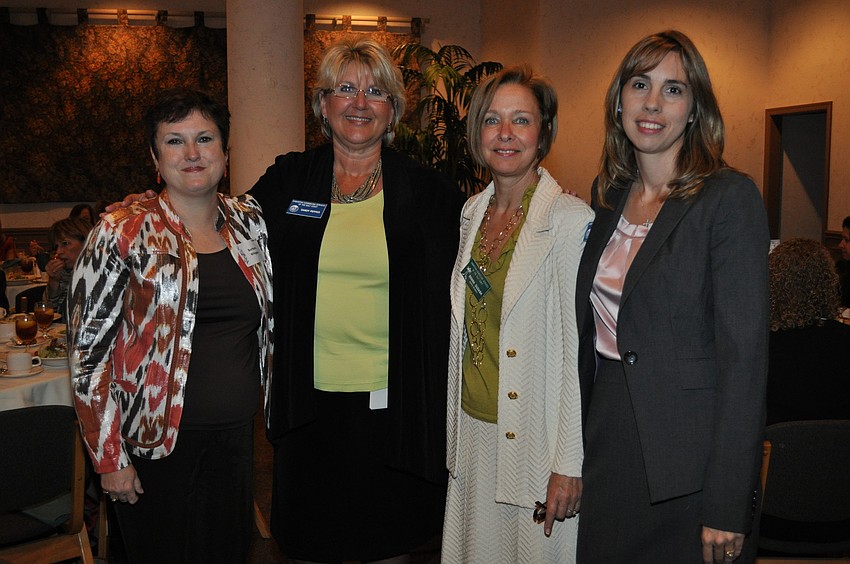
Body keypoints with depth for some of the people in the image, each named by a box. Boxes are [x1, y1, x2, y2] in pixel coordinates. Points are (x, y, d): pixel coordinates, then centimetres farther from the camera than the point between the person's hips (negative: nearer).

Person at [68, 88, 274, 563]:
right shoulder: (123, 235, -11)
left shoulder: (249, 220, 2)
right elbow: (88, 354, -10)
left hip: (237, 436, 4)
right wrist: (110, 458, -11)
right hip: (158, 445, -4)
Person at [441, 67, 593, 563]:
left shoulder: (572, 220, -15)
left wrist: (569, 464, -17)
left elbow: (580, 351, -16)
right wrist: (454, 428, 15)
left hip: (535, 440, -6)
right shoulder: (472, 213, 6)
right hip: (473, 430, 6)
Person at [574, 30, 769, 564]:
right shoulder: (609, 196, 6)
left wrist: (727, 508, -18)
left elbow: (745, 354, -17)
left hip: (688, 455, -6)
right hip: (608, 437, 6)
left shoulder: (730, 198, -13)